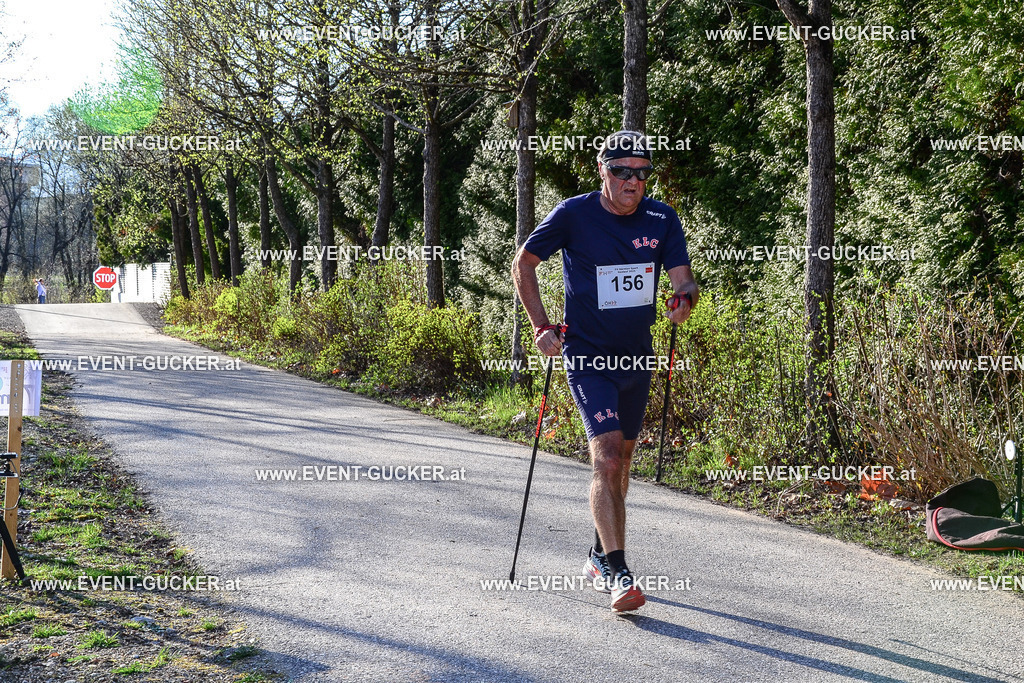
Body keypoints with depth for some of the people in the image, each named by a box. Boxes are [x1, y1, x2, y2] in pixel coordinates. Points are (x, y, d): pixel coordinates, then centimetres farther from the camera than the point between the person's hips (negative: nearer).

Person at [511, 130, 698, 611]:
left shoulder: (661, 220, -2)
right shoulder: (573, 215, -12)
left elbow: (683, 277, -2)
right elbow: (523, 264, -3)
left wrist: (684, 299, -26)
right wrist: (542, 327, -9)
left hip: (637, 356, 5)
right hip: (588, 357, -5)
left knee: (620, 458, 15)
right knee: (607, 459, -18)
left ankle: (599, 556, 32)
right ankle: (616, 572, -16)